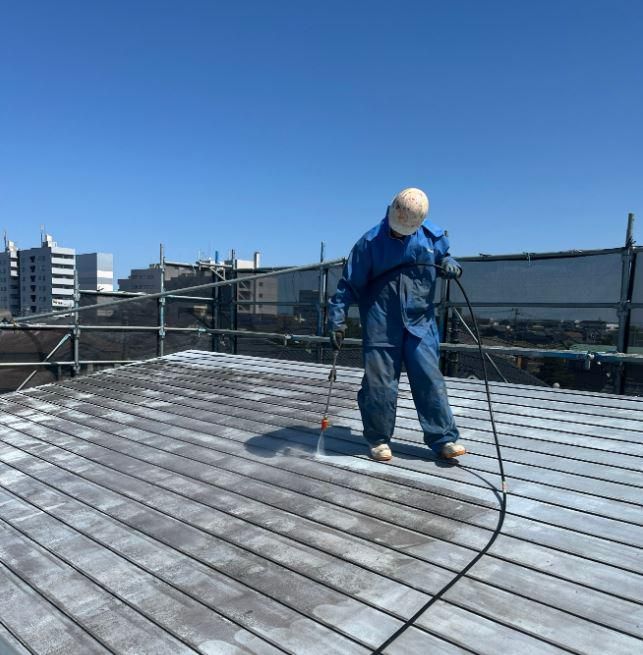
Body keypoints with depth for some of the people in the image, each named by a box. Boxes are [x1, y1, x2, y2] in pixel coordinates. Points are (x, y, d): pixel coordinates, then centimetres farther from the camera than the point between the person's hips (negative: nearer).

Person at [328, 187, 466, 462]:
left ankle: (444, 439, 9)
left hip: (420, 323, 3)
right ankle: (379, 439, 17)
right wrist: (337, 321, -8)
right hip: (381, 325, -2)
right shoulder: (370, 242, -6)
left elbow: (443, 256, 23)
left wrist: (450, 264, -3)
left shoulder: (433, 236, 3)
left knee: (430, 379, 0)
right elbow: (349, 285, -4)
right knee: (380, 383, 2)